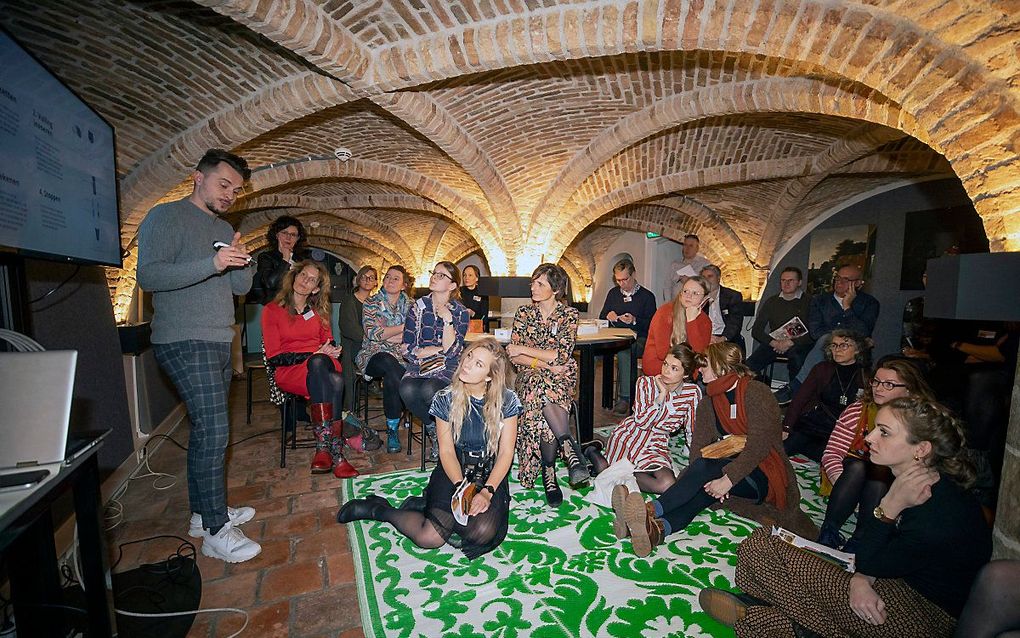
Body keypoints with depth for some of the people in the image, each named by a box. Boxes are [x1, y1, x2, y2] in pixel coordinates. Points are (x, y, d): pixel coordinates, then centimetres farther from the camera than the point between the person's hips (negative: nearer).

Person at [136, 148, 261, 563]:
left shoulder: (224, 229, 18)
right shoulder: (166, 217, -4)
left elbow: (242, 287, 14)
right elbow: (148, 275, -16)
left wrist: (240, 262, -7)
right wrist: (212, 263, -26)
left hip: (218, 343, 8)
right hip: (184, 342, -8)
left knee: (206, 429, 13)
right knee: (212, 430, -11)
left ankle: (205, 512, 25)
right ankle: (216, 532, -2)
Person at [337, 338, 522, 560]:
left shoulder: (507, 400, -9)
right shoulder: (445, 399, -8)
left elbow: (506, 452, -8)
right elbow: (446, 451, -7)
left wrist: (487, 492, -20)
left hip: (492, 474, 1)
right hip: (454, 470, -1)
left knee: (484, 533, -27)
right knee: (430, 538, -21)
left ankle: (427, 505, 0)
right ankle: (378, 510, 8)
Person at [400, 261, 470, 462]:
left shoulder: (460, 312, 1)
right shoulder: (419, 306, 5)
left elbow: (452, 351, -10)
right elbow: (408, 348, -1)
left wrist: (447, 320, -15)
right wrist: (440, 348, -6)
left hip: (448, 368, -2)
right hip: (420, 366, 2)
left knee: (429, 390, -32)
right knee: (407, 390, -29)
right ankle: (434, 430, -1)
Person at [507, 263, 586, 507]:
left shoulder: (569, 314, -1)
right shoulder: (524, 313, 5)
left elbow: (562, 355, -13)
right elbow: (515, 357, -1)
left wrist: (523, 349, -11)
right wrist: (545, 364, -16)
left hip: (561, 376, -1)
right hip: (530, 376, 1)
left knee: (542, 388, -37)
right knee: (543, 393, -36)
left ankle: (548, 471, -30)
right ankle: (571, 450, -29)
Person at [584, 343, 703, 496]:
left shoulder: (693, 393, -7)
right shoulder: (646, 383, -11)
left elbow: (692, 431, 2)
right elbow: (642, 422, -19)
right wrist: (662, 394, -22)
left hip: (658, 445, 2)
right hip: (629, 437, -2)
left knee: (668, 486, -23)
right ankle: (592, 452, 26)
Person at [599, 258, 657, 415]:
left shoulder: (647, 296, 4)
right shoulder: (613, 293, 19)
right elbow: (601, 317, 21)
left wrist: (635, 321, -17)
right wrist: (608, 316, -1)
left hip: (638, 339, -3)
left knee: (623, 349, -38)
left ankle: (624, 397, -33)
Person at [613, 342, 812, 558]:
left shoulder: (756, 392, -11)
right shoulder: (707, 404, 8)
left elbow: (759, 445, -21)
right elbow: (698, 447, -1)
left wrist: (728, 479, -29)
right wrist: (713, 482, -19)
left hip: (766, 477, -5)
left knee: (705, 467, -31)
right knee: (702, 490, -28)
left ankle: (650, 512, -44)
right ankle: (658, 529, -52)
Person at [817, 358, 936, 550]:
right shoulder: (857, 411, -5)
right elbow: (832, 453, -8)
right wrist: (843, 484, -25)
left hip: (888, 488, 0)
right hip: (851, 475, 0)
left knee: (879, 472, -32)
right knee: (857, 466, -32)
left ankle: (858, 541, -27)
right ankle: (828, 532, -25)